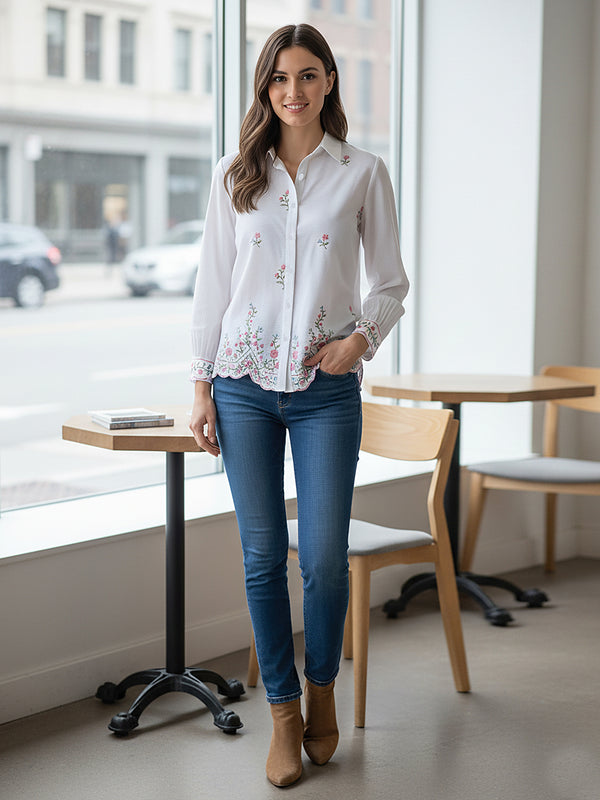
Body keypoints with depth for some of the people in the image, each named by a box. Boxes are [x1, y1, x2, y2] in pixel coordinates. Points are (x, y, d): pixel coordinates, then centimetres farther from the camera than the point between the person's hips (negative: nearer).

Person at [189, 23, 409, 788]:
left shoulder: (363, 173, 4)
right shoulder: (235, 175, 7)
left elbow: (390, 282, 8)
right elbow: (212, 284, 8)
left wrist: (363, 338, -10)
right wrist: (201, 386, 3)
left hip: (327, 387, -1)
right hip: (245, 382, 1)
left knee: (324, 556, -3)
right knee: (263, 556, 4)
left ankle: (321, 690, 23)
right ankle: (284, 712, 17)